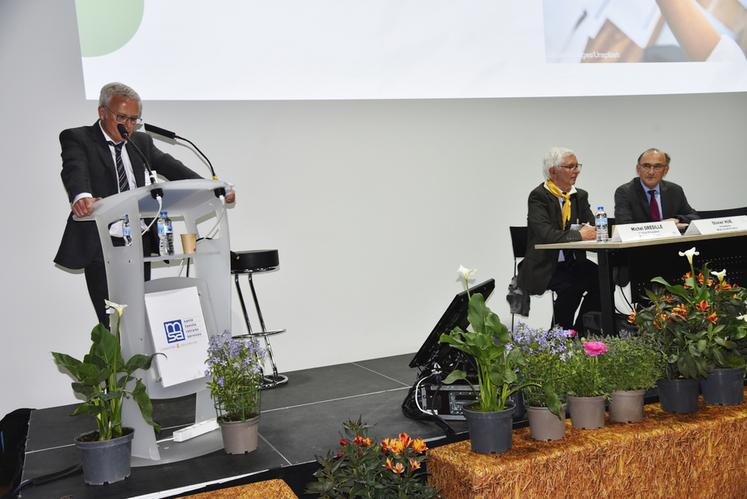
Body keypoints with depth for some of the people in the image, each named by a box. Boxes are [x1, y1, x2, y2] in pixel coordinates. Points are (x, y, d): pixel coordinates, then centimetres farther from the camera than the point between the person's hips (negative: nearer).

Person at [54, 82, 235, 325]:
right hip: (100, 246, -5)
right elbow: (75, 170, -21)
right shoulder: (77, 139, -1)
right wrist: (81, 196, -45)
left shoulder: (142, 141, 14)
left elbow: (171, 167, 2)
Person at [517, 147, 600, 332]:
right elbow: (546, 234, -24)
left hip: (573, 263, 6)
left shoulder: (580, 196, 11)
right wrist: (579, 235, -20)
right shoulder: (538, 196, -10)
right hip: (544, 267, -6)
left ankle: (580, 331, -4)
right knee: (570, 287, -32)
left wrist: (590, 230, -16)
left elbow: (593, 228, 7)